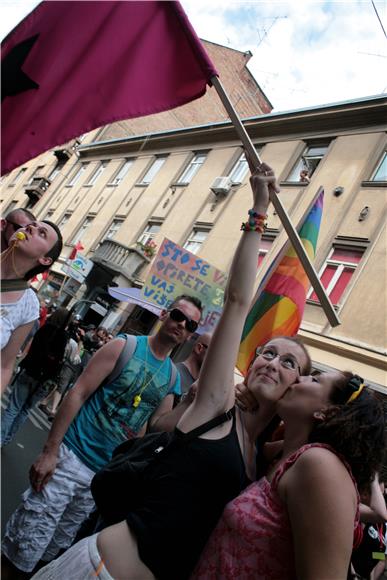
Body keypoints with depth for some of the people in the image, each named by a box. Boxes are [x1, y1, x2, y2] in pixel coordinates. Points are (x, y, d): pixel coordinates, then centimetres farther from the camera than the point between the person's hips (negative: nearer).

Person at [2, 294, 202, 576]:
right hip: (71, 457, -4)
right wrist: (49, 451, -13)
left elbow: (155, 428, 10)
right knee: (29, 541, 0)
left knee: (60, 542, 18)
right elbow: (78, 394, -11)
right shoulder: (124, 346, -9)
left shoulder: (174, 377, 4)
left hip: (105, 474, 4)